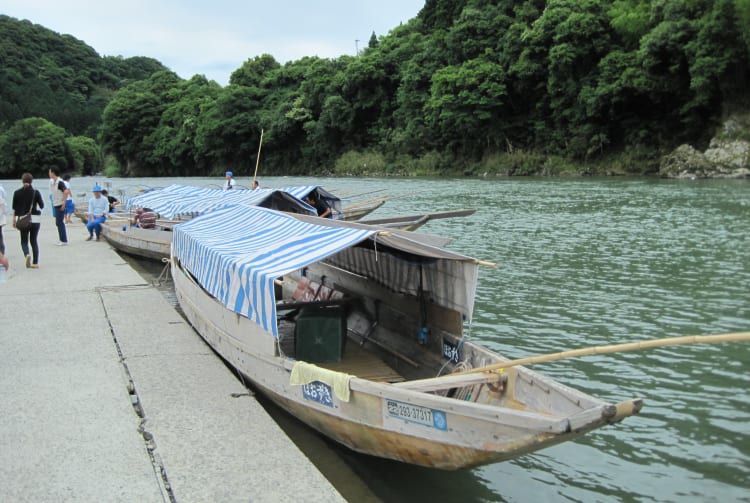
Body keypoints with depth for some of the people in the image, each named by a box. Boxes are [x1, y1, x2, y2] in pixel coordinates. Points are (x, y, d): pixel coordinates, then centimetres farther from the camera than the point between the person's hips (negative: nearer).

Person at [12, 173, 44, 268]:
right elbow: (42, 206, -1)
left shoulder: (17, 193, -2)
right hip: (35, 219, 0)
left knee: (24, 240, 10)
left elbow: (15, 208, 2)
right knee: (34, 240, 8)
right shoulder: (36, 192, -6)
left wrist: (14, 219, 11)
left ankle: (27, 254, -20)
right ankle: (35, 263, 5)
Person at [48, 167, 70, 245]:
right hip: (56, 205, 9)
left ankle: (64, 241, -2)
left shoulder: (59, 182, -16)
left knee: (60, 223, -7)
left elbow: (66, 191, -27)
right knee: (58, 223, 13)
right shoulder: (51, 182, 11)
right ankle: (62, 240, 20)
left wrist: (63, 204, -25)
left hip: (60, 205, -9)